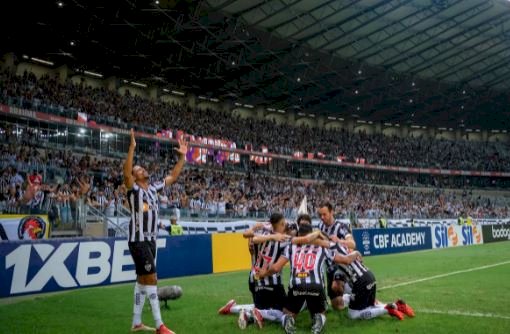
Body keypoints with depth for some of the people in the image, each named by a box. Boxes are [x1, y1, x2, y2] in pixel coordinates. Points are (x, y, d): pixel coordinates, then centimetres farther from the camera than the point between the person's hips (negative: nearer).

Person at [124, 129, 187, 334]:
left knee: (143, 280, 12)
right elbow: (126, 173, -29)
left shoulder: (154, 188, 11)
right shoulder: (133, 189, -9)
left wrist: (182, 156, 13)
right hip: (138, 240, -8)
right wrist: (132, 147, -35)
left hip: (150, 240, 8)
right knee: (151, 279, -10)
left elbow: (173, 176, 19)